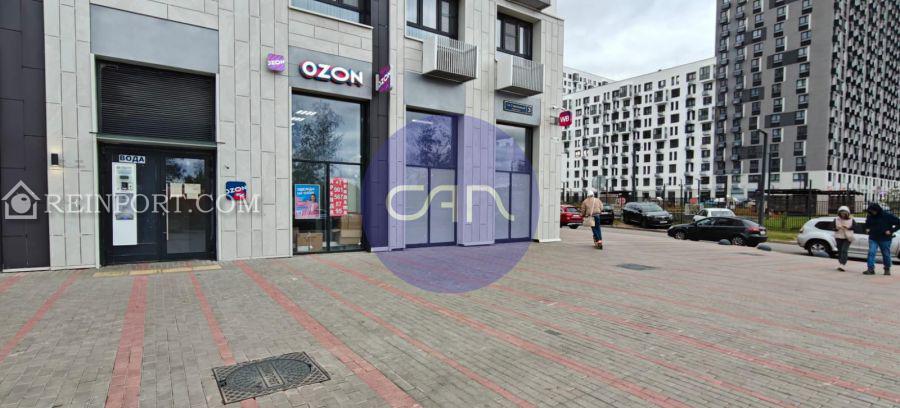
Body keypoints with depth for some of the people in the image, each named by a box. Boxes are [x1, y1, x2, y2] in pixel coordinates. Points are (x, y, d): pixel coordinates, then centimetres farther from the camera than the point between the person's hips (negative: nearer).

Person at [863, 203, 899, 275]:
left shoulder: (888, 216, -8)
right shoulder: (870, 216, 5)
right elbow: (867, 224, 25)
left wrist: (891, 231, -13)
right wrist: (867, 228, 7)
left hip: (885, 239, -2)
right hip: (873, 239, 2)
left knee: (886, 255, 9)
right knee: (871, 253, -10)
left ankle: (887, 269, 26)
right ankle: (871, 269, -12)